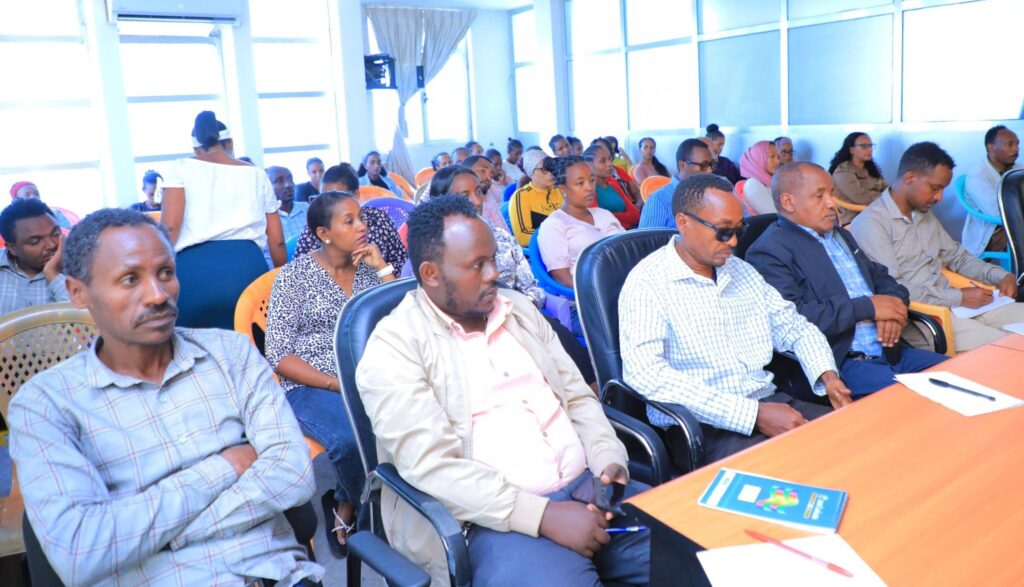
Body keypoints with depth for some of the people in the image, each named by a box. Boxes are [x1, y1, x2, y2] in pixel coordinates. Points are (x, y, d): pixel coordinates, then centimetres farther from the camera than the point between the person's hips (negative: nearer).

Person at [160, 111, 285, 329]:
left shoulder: (181, 168, 10)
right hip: (249, 266, 2)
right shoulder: (257, 175, 18)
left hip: (196, 268, -2)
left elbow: (169, 227, -3)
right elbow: (277, 240, 16)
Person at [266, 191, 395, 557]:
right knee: (353, 438, -35)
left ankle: (347, 507, -6)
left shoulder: (370, 269, 12)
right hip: (311, 386, -3)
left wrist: (383, 268, -2)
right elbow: (279, 355, -4)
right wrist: (338, 384, -15)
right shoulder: (295, 275, 2)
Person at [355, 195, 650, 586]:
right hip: (497, 518, -6)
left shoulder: (518, 308, 13)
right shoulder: (394, 346, -8)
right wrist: (544, 516, -22)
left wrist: (609, 459, -4)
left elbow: (578, 396, 15)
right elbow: (433, 466, -17)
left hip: (587, 486, 6)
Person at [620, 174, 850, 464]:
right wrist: (754, 414, -25)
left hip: (768, 403, 8)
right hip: (702, 426, -7)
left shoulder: (741, 270, 15)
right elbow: (645, 373, -23)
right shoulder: (648, 282, -10)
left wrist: (827, 374, 1)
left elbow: (794, 326, 24)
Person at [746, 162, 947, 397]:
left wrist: (892, 306, 0)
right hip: (838, 364, -9)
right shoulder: (769, 251, -10)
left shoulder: (839, 235, 21)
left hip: (888, 350, 9)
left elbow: (881, 276, 25)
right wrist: (867, 307, -15)